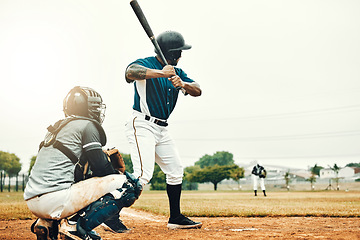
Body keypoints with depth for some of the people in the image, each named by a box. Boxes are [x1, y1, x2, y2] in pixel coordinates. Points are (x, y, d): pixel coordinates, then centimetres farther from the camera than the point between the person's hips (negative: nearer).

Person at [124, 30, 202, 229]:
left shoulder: (176, 72, 12)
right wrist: (161, 73, -39)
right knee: (143, 174, -21)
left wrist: (182, 84, -19)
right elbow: (130, 72, -34)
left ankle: (175, 218, 24)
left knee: (176, 170, 13)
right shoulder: (146, 64, -11)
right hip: (142, 126, -9)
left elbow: (197, 91, 1)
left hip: (162, 130, 9)